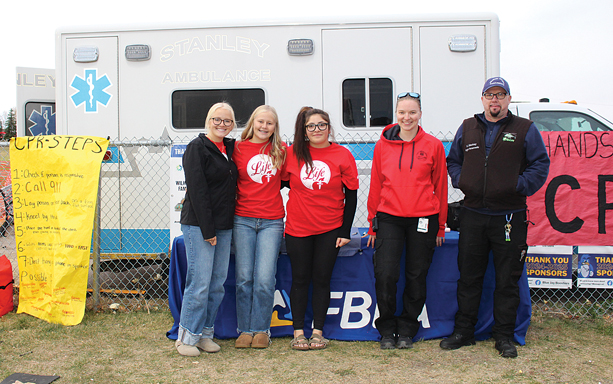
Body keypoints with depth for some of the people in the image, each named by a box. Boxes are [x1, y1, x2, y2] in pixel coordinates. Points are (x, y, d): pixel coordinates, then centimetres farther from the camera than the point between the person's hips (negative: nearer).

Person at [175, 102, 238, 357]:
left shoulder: (230, 147, 14)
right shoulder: (197, 147, -6)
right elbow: (197, 191, -12)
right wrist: (207, 230, -15)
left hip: (224, 226, 7)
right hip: (198, 225, -7)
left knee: (218, 283, 8)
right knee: (200, 282, -7)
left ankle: (205, 334, 20)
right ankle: (186, 337, 7)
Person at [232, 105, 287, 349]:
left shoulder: (281, 151, 7)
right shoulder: (238, 149, 4)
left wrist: (267, 191, 9)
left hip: (271, 223, 0)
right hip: (243, 220, 0)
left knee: (265, 279, -4)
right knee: (244, 278, 2)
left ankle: (261, 330, 11)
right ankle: (245, 330, 15)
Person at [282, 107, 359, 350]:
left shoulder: (342, 155, -3)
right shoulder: (292, 154, 0)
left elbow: (351, 195, -2)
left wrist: (345, 231, -5)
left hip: (330, 229, -1)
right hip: (297, 229, 1)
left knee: (322, 279, 6)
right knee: (300, 280, 6)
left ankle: (318, 331, 17)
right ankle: (298, 332, 16)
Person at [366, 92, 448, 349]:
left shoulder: (433, 146, 3)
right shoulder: (382, 145, 5)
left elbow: (440, 187, 7)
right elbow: (376, 185, 9)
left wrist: (440, 226, 8)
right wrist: (373, 223, 10)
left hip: (423, 219, 0)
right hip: (389, 218, 0)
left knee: (416, 277, 7)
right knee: (385, 274, -8)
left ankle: (407, 331, 24)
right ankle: (387, 330, 12)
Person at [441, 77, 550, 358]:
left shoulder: (525, 130, 3)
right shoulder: (467, 129, 12)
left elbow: (540, 165, 1)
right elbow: (453, 161, 20)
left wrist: (520, 186, -10)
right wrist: (461, 182, 3)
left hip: (510, 217, -2)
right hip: (473, 215, 3)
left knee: (507, 280, 5)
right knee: (468, 276, 9)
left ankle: (504, 336, 18)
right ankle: (463, 331, 21)